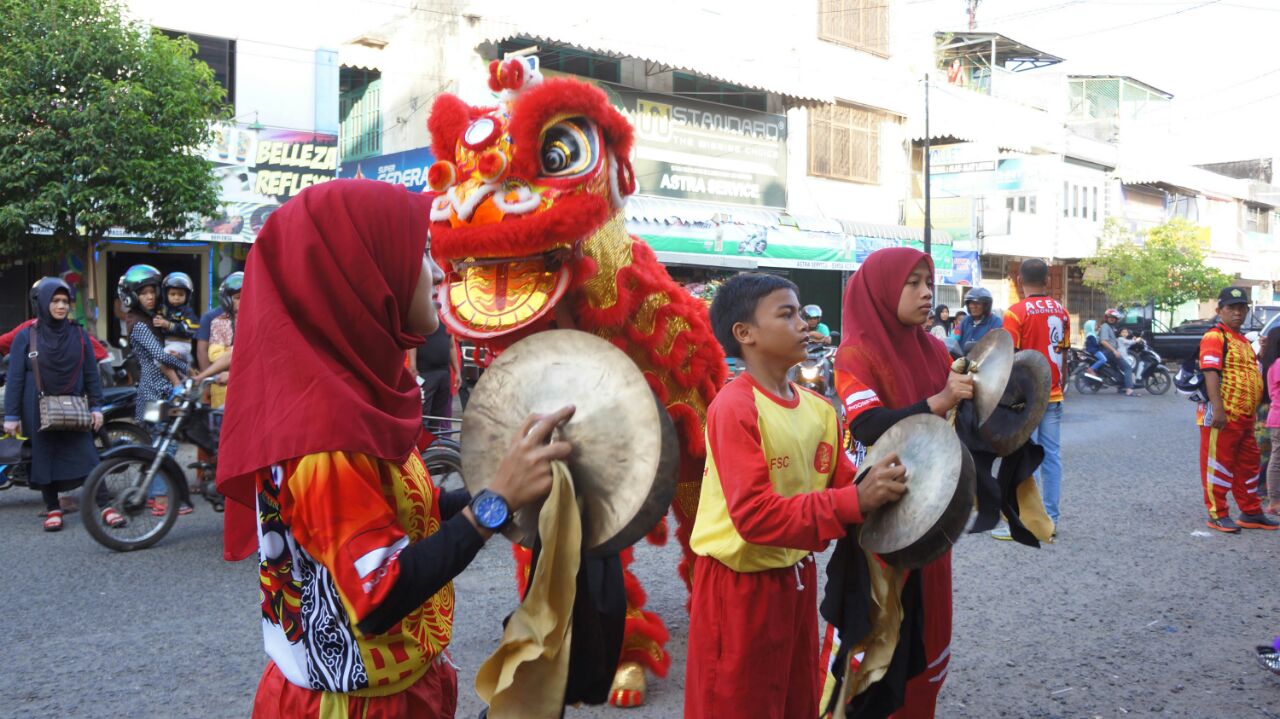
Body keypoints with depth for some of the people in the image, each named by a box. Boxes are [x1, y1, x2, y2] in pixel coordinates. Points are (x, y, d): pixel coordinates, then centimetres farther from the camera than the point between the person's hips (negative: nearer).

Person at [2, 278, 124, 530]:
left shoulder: (79, 334, 4)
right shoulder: (26, 337, -1)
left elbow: (91, 373, 6)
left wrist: (96, 406, 1)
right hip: (39, 411, -1)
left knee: (87, 456, -5)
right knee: (44, 458, 5)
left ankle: (105, 506, -5)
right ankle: (52, 509, 16)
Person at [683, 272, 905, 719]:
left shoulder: (819, 409, 2)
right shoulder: (733, 407, -21)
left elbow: (842, 482, 5)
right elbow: (755, 514, -27)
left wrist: (877, 487, -16)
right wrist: (855, 502, -31)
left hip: (797, 577, 7)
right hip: (739, 583, -7)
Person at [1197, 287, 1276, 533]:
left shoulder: (1243, 340, 19)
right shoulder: (1214, 337, -11)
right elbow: (1211, 373, -21)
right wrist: (1218, 409, -29)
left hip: (1245, 416, 10)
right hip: (1223, 415, -10)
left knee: (1248, 465, 16)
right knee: (1218, 464, -1)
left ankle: (1251, 513, 27)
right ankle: (1217, 515, 7)